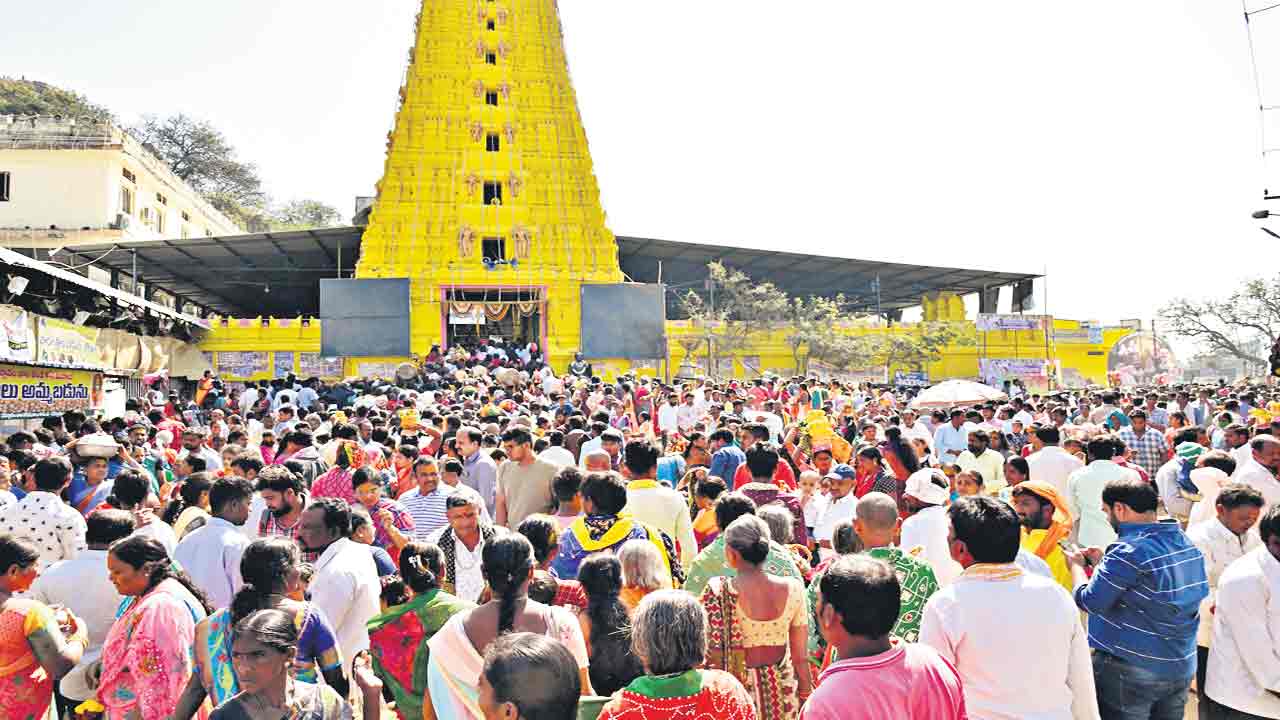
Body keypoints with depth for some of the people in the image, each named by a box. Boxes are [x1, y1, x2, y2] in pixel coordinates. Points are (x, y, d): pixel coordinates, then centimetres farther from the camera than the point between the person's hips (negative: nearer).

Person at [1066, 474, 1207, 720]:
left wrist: (1076, 564, -2)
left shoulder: (1128, 551, -22)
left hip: (1130, 673, -7)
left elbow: (1089, 601, -19)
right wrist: (1104, 564, 13)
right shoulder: (1188, 543, 4)